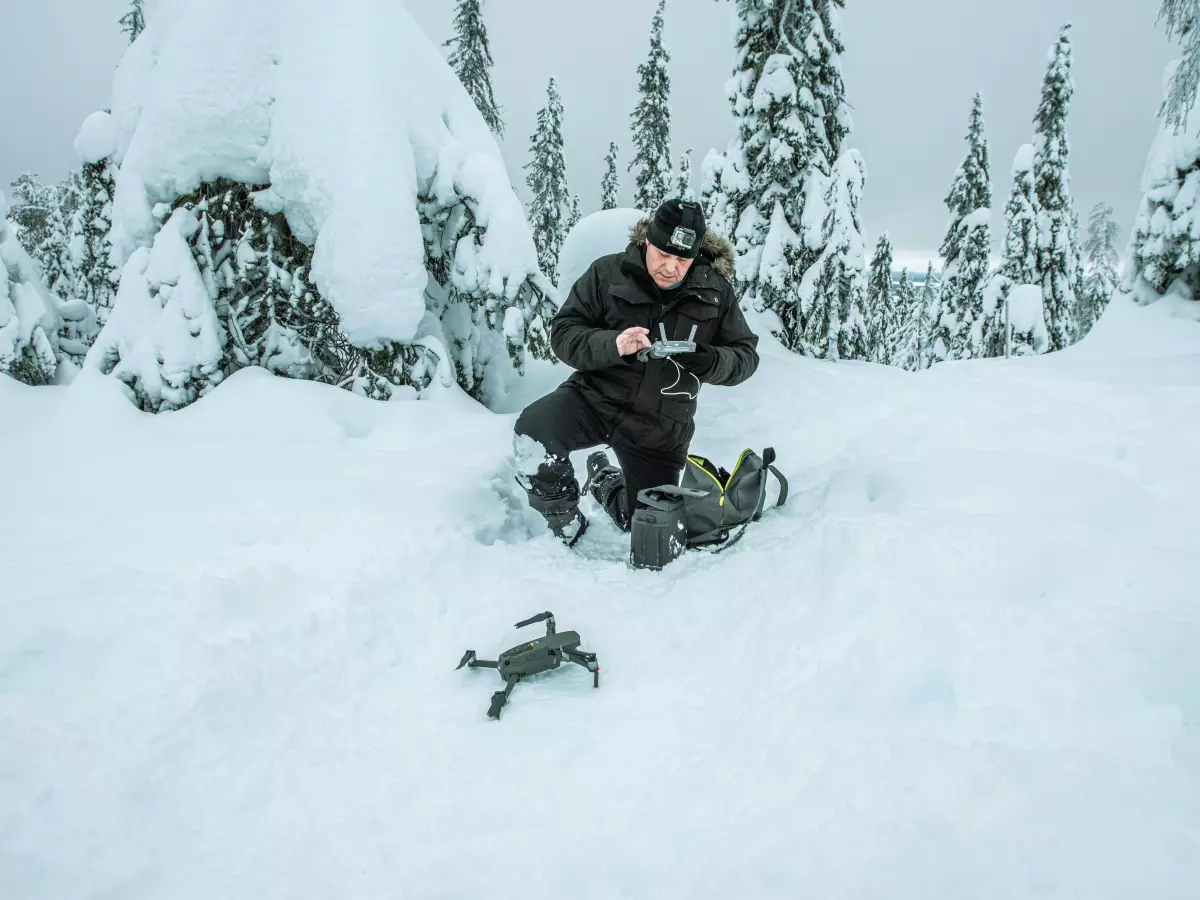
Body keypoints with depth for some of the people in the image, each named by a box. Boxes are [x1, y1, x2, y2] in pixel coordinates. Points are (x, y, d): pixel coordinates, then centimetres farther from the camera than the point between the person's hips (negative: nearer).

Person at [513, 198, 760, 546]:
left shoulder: (715, 292, -4)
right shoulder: (608, 273, -8)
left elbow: (745, 355, -1)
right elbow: (563, 333, -10)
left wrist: (708, 361, -25)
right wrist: (611, 344, -31)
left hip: (661, 426, 2)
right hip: (595, 396, -1)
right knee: (533, 432, -33)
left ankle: (605, 481, 43)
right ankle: (566, 527, -7)